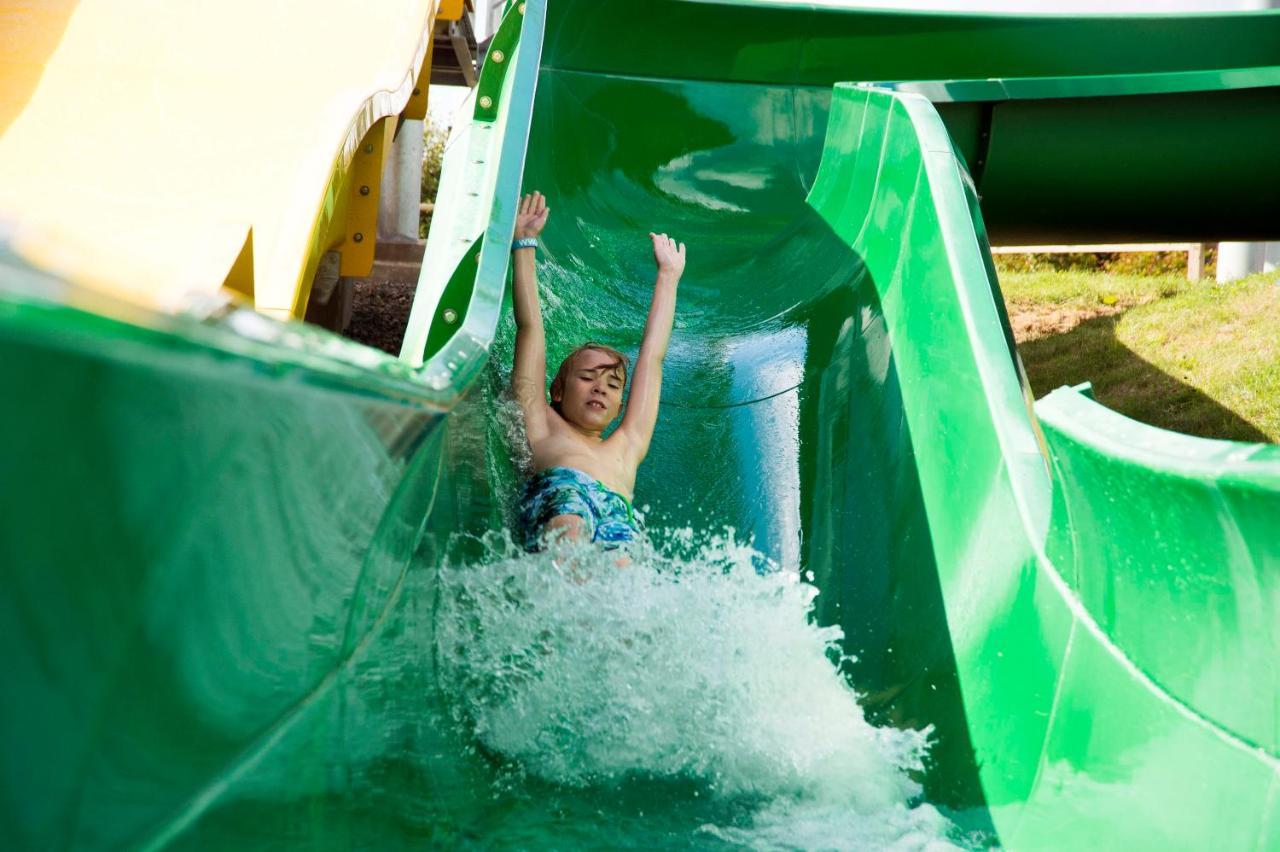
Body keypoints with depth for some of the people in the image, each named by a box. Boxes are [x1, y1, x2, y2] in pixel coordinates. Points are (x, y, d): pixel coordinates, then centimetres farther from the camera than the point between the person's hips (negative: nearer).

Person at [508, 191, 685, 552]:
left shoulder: (626, 447, 41)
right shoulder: (543, 429, 34)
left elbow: (652, 357, 51)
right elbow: (530, 328, 39)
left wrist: (668, 277, 61)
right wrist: (525, 244, 45)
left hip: (618, 512, 3)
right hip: (558, 493, -2)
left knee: (623, 563, -32)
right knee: (569, 528, -37)